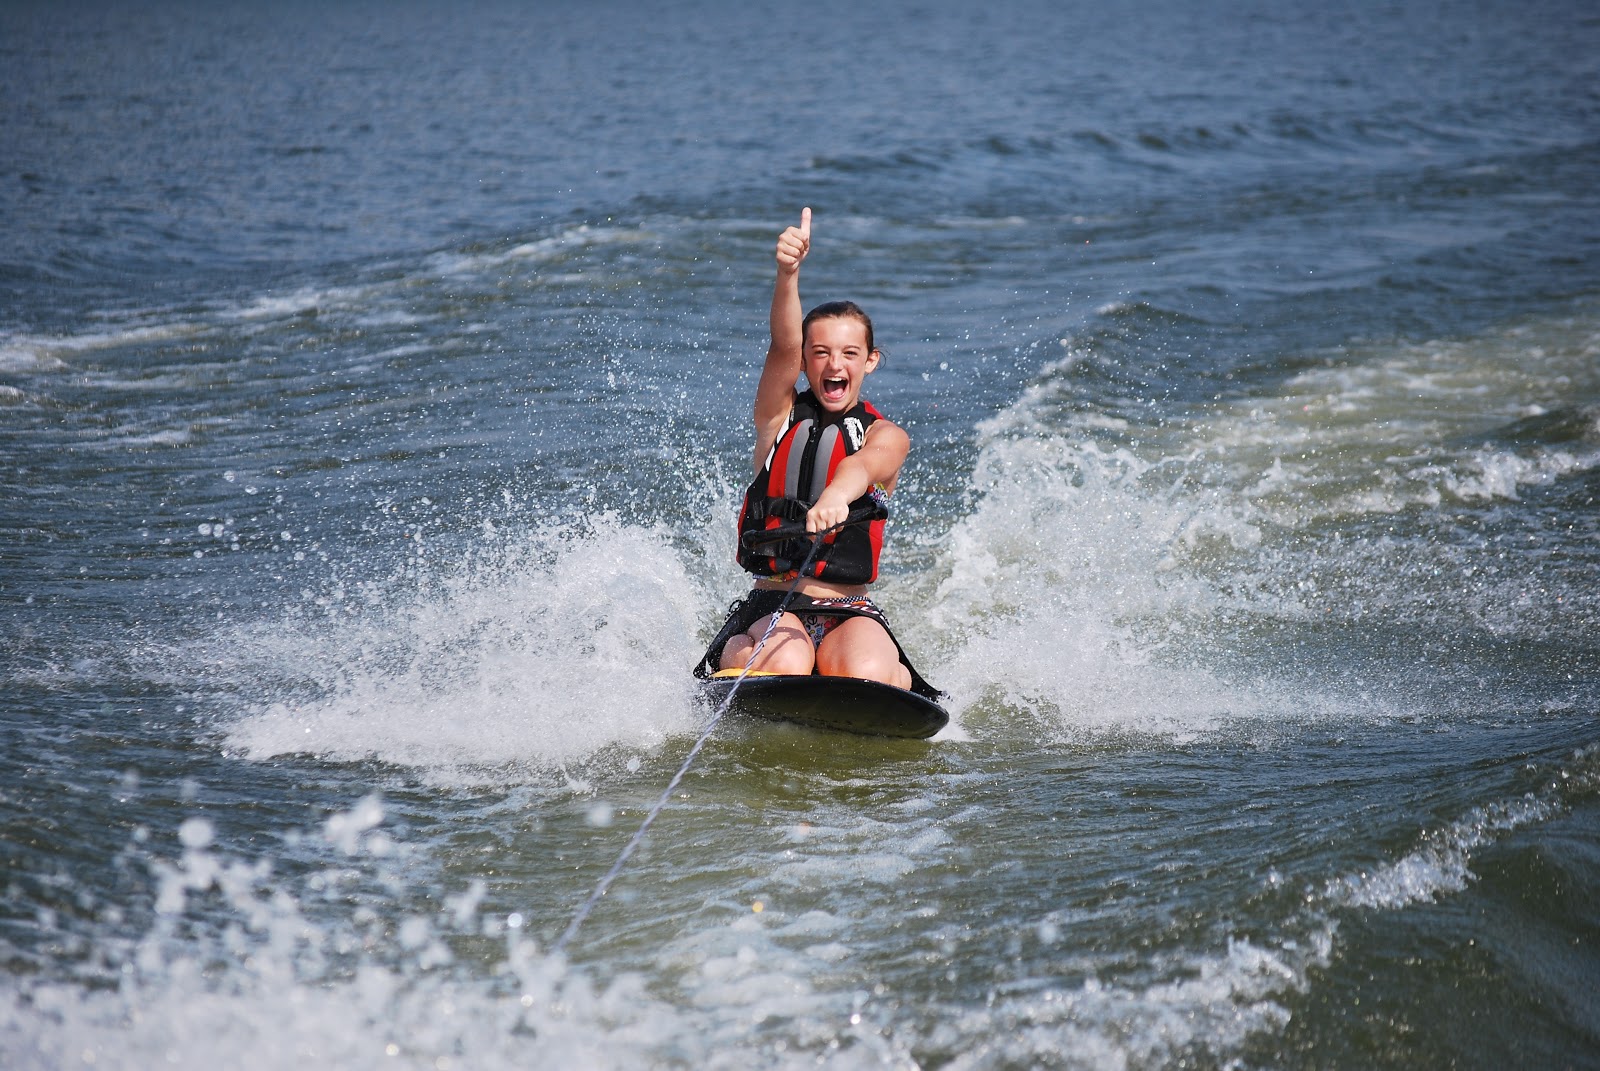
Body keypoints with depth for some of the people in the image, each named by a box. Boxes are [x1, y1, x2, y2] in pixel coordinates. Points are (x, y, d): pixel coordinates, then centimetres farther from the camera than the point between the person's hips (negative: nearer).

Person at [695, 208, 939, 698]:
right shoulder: (780, 415, 7)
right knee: (782, 664, -33)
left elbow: (864, 465, -20)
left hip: (851, 613, 0)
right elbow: (784, 345, -12)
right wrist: (788, 274, -33)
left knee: (866, 676, -32)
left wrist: (836, 496, -45)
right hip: (771, 605, 0)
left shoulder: (887, 437, 4)